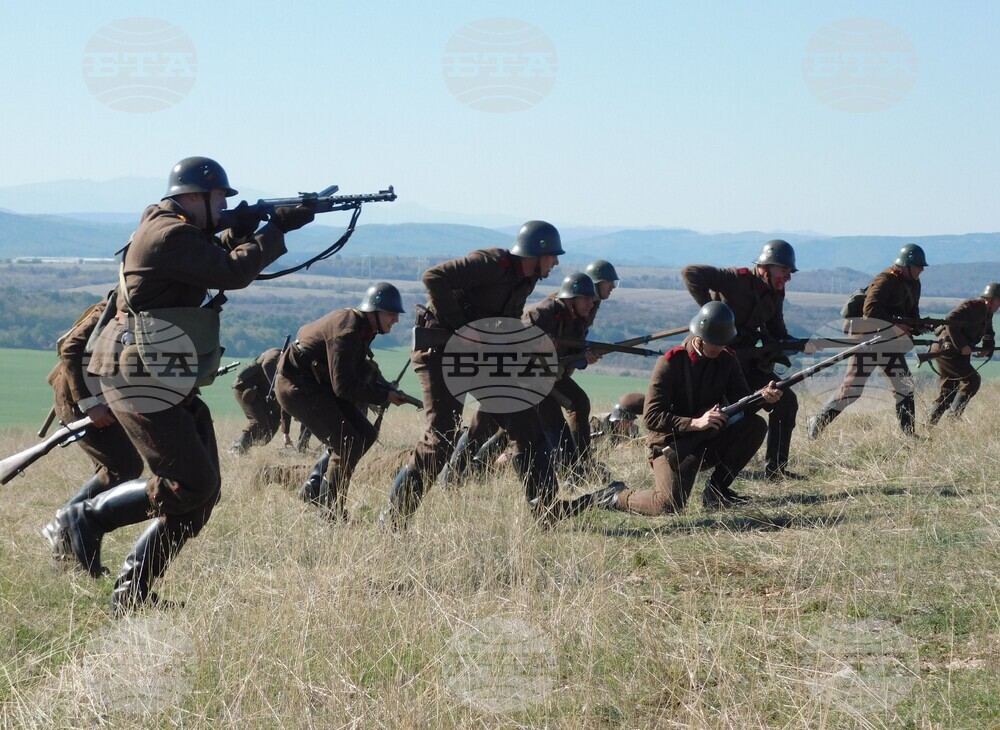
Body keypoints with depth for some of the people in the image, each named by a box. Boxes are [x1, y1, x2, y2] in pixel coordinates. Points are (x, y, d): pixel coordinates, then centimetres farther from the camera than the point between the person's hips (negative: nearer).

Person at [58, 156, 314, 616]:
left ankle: (131, 594, 9)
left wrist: (239, 234, 5)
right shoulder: (169, 234, -15)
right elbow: (234, 274, -20)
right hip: (140, 382, -11)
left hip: (169, 384, 11)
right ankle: (87, 518, -1)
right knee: (190, 485, -14)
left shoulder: (176, 231, 18)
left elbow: (220, 267, 21)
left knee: (202, 491, 7)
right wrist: (278, 229, -11)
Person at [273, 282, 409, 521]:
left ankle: (313, 489, 15)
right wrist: (384, 397, -21)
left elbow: (359, 367, 15)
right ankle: (331, 513, -6)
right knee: (348, 445, -16)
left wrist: (385, 388, -2)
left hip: (318, 384, 10)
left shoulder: (360, 326, 6)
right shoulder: (347, 331, -25)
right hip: (297, 386, -10)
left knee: (365, 435, 7)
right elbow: (344, 386, -27)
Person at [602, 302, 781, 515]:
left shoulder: (726, 360, 3)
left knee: (755, 425, -16)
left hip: (709, 442, 6)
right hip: (672, 444, -6)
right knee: (670, 504, -28)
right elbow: (651, 417, -19)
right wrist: (695, 423, -30)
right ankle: (620, 499, 4)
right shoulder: (670, 363, -14)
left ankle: (717, 488, -5)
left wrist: (763, 396, -26)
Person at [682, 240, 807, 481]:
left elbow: (778, 335, 9)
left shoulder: (775, 295, 6)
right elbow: (690, 273, -25)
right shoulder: (738, 280, -18)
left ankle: (775, 468, 8)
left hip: (750, 359, 8)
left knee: (786, 401, 2)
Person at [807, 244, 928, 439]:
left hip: (890, 342, 9)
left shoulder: (913, 283, 9)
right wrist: (896, 325, -30)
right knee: (852, 390, -8)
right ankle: (816, 424, 2)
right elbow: (870, 310, -30)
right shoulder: (886, 281, -20)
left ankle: (909, 434, 14)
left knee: (905, 387, 7)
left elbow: (912, 312, 18)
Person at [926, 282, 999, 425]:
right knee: (972, 380, -12)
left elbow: (988, 334, 30)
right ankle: (953, 415, -10)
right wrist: (962, 346, -25)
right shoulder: (972, 307, -16)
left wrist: (987, 348, 8)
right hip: (947, 350, -10)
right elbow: (950, 322, -26)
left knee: (947, 393, 12)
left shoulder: (987, 313, 16)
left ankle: (930, 424, 14)